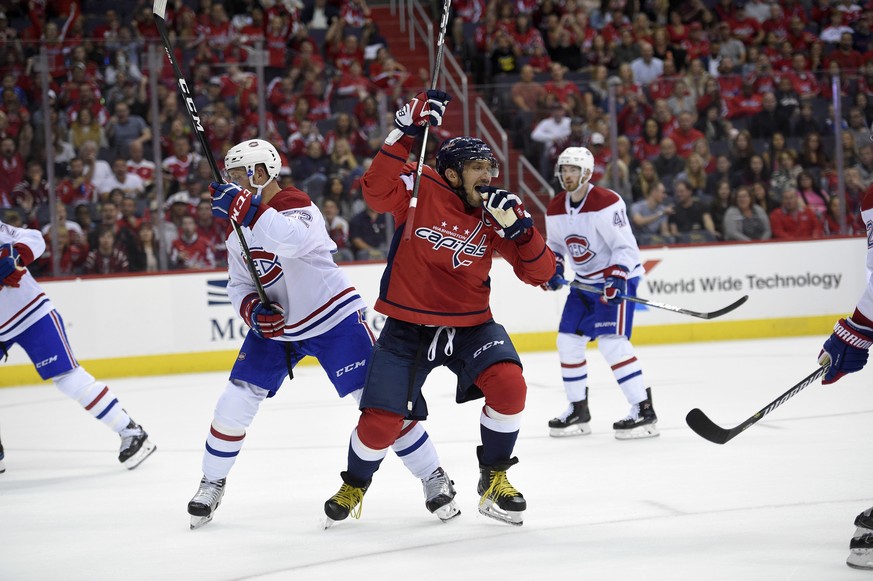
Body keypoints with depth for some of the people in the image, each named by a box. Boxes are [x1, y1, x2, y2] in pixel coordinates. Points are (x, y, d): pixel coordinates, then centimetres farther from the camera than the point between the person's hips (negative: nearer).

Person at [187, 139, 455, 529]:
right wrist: (251, 309, -10)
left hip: (332, 318, -7)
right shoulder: (239, 230, 5)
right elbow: (239, 284, 12)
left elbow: (294, 240, -45)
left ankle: (433, 477, 1)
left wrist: (245, 209, -52)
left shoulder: (296, 206, -21)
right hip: (275, 325, 7)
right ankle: (212, 482, 16)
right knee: (236, 401, -2)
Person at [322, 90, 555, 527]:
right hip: (408, 324, -2)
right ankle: (354, 487, 27)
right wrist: (405, 132, -36)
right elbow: (377, 190, -31)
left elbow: (540, 273, -6)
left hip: (469, 324, 2)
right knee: (380, 422, -5)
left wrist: (519, 226, -23)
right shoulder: (421, 189, -11)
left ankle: (494, 480, 0)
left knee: (508, 385, -22)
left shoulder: (493, 214, -4)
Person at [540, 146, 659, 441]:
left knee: (612, 342, -19)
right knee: (568, 341, 4)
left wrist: (615, 279, -32)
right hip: (584, 281, 8)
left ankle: (644, 410, -17)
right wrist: (553, 270, -2)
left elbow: (626, 247, -21)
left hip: (617, 278, -8)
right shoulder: (555, 209, 3)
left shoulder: (606, 203, -21)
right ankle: (578, 410, 17)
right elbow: (554, 245, 17)